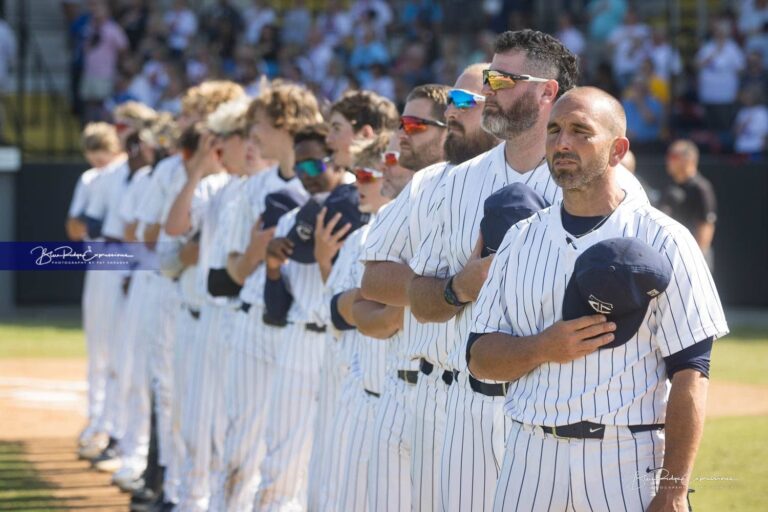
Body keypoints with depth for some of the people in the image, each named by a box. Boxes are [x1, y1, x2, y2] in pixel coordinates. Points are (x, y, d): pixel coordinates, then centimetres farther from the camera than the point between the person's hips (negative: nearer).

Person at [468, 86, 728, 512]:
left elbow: (689, 374, -7)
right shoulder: (521, 240, 12)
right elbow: (480, 357, 10)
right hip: (532, 456, 4)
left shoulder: (663, 241, -2)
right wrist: (543, 347, -11)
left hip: (630, 460, -4)